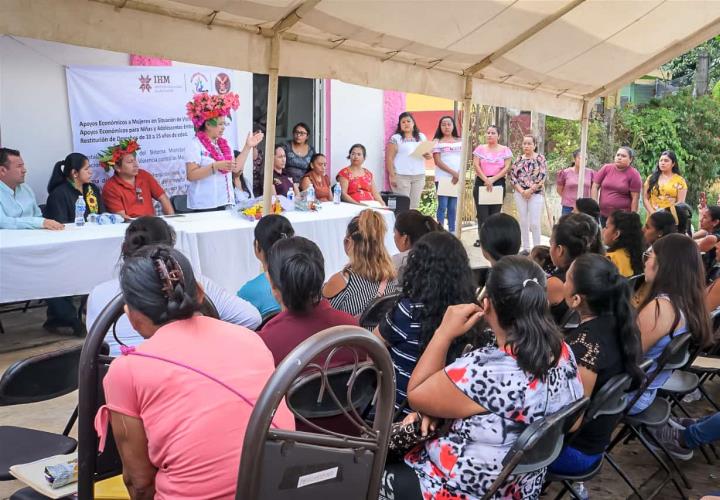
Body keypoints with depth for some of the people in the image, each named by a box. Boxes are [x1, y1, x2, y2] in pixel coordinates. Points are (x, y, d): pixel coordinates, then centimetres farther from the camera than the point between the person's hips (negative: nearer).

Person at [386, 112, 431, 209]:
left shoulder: (421, 137, 14)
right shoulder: (395, 138, 0)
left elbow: (429, 154, 18)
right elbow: (389, 158, -3)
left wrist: (428, 155, -6)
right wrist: (392, 176, -10)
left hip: (419, 176, 4)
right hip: (401, 176, -4)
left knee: (414, 205, 4)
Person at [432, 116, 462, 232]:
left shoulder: (460, 141, 12)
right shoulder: (437, 141, 2)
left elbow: (464, 160, 8)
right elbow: (438, 161, -6)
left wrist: (458, 175, -9)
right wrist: (453, 173, -13)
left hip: (457, 179, 3)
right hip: (442, 178, -3)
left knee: (453, 207, 5)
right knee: (443, 206, -7)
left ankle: (452, 232, 10)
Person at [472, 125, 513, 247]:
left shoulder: (505, 150, 6)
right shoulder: (480, 148, 8)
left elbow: (506, 168, -2)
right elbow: (476, 165, -1)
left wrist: (493, 179, -12)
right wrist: (486, 180, -12)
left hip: (498, 183, 0)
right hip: (481, 182, 0)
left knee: (495, 213, -1)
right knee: (482, 213, -7)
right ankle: (481, 238, -2)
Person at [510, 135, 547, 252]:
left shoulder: (540, 158, 0)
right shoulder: (519, 159, 8)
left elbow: (542, 177, -8)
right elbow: (512, 176, 3)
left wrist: (530, 190, -12)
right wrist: (521, 191, -9)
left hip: (536, 194, -3)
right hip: (520, 194, 3)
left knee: (534, 223, -6)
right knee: (523, 222, 7)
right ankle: (525, 248, 16)